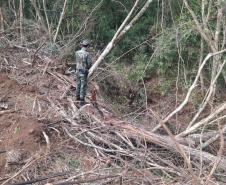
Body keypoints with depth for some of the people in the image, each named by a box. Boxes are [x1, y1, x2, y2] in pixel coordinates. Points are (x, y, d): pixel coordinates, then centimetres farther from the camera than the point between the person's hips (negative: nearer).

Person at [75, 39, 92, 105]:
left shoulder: (77, 53, -4)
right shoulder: (87, 54, -20)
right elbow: (89, 64, -14)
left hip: (78, 71, 6)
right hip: (84, 72, -6)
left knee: (78, 84, 21)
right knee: (83, 86, 1)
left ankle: (78, 96, 35)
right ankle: (82, 100, 3)